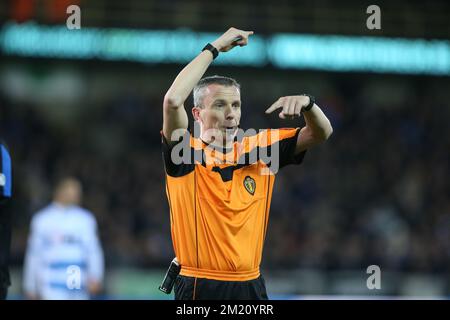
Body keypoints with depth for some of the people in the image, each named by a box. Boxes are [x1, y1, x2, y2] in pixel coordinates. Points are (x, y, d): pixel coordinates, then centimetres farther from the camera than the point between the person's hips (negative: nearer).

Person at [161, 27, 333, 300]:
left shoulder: (260, 149, 8)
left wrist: (306, 103, -16)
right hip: (199, 288, -4)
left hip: (251, 287, 4)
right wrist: (214, 48, -12)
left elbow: (321, 134, 7)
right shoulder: (186, 154, -5)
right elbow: (173, 100, -21)